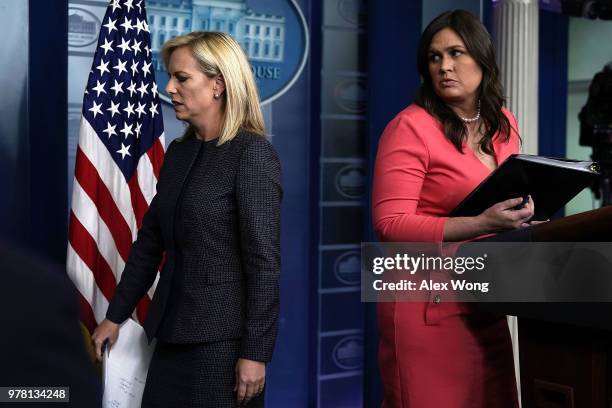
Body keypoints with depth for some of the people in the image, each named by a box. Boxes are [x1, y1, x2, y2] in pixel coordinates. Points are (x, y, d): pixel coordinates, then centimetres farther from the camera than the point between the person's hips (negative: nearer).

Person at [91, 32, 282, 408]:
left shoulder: (252, 152, -12)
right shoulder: (179, 152, 10)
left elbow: (264, 260, -16)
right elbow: (150, 241, 15)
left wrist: (255, 352, -18)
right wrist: (115, 316, 16)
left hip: (224, 336, -7)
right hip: (174, 332, 7)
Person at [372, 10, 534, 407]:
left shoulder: (503, 124, 9)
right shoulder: (411, 127, -12)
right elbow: (390, 224, -18)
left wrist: (522, 215, 1)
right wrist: (481, 224, -26)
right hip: (428, 304, -6)